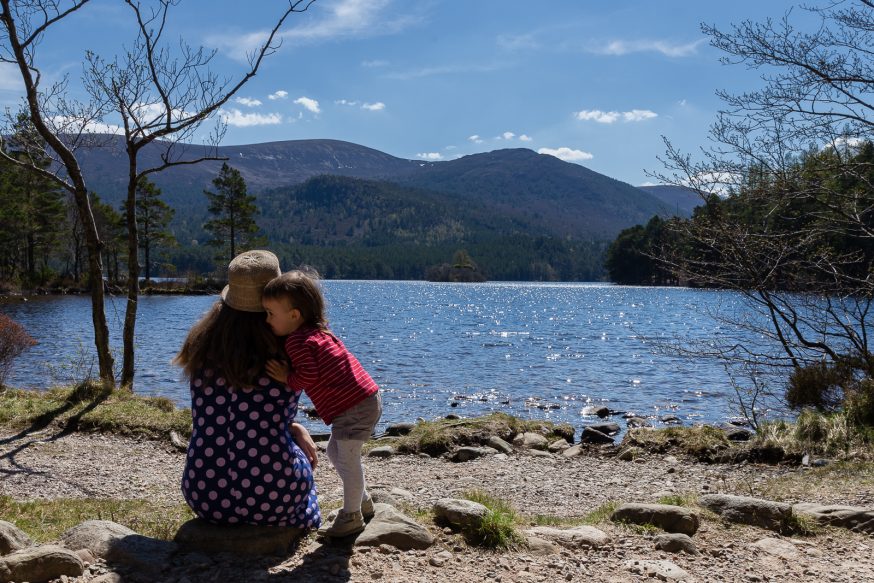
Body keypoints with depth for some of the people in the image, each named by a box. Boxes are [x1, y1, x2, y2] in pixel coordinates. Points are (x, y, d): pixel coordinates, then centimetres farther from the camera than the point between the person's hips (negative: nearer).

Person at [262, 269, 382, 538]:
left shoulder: (297, 342, -16)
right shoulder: (315, 331, 14)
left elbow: (309, 377, -24)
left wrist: (287, 377, -10)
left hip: (354, 407, -11)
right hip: (364, 398, 11)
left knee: (347, 459, -2)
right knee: (336, 452, 21)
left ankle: (351, 516, 9)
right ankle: (363, 503, 32)